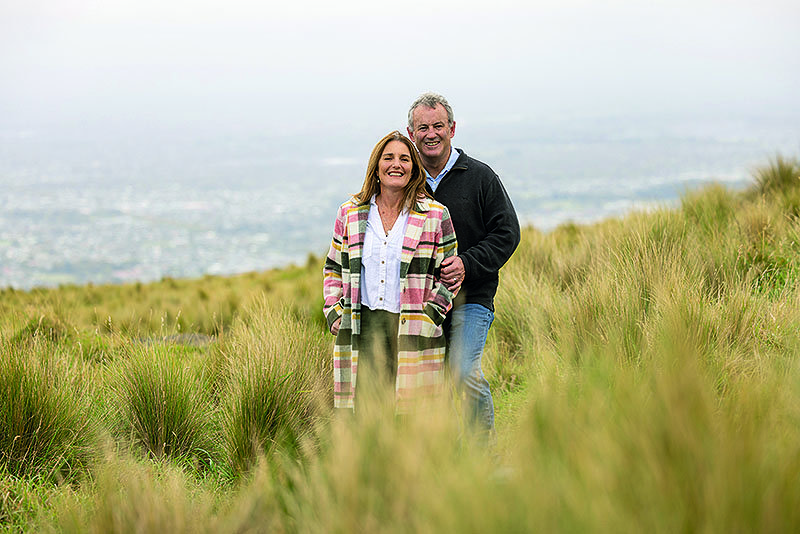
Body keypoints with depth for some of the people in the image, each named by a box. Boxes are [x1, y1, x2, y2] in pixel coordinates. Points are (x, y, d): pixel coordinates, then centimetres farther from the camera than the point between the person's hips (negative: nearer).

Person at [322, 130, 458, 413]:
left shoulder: (435, 216, 4)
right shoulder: (350, 213, 10)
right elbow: (333, 268, 18)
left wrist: (429, 316, -5)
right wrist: (335, 314, 6)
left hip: (413, 332, -2)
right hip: (360, 331, 2)